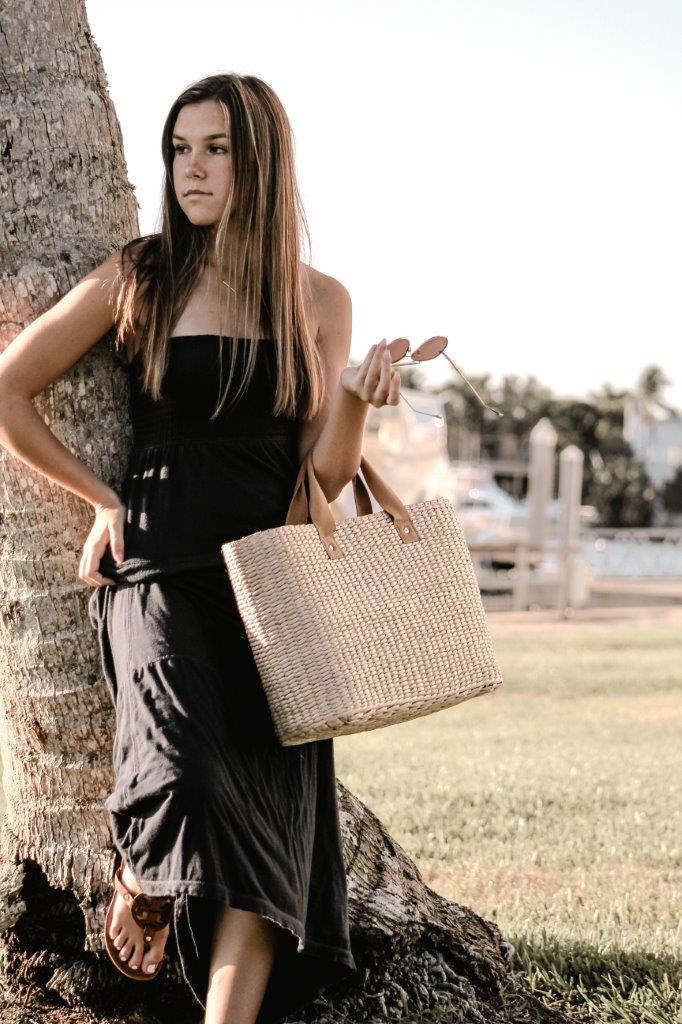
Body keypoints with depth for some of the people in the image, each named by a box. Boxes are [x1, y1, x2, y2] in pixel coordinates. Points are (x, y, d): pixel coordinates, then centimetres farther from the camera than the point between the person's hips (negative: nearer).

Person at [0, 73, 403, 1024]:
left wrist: (358, 397, -13)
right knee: (187, 777, -24)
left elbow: (323, 476, 6)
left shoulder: (319, 302, 11)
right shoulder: (137, 279, 5)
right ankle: (140, 886, 9)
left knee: (269, 809, -10)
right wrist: (103, 497, 7)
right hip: (160, 565, -2)